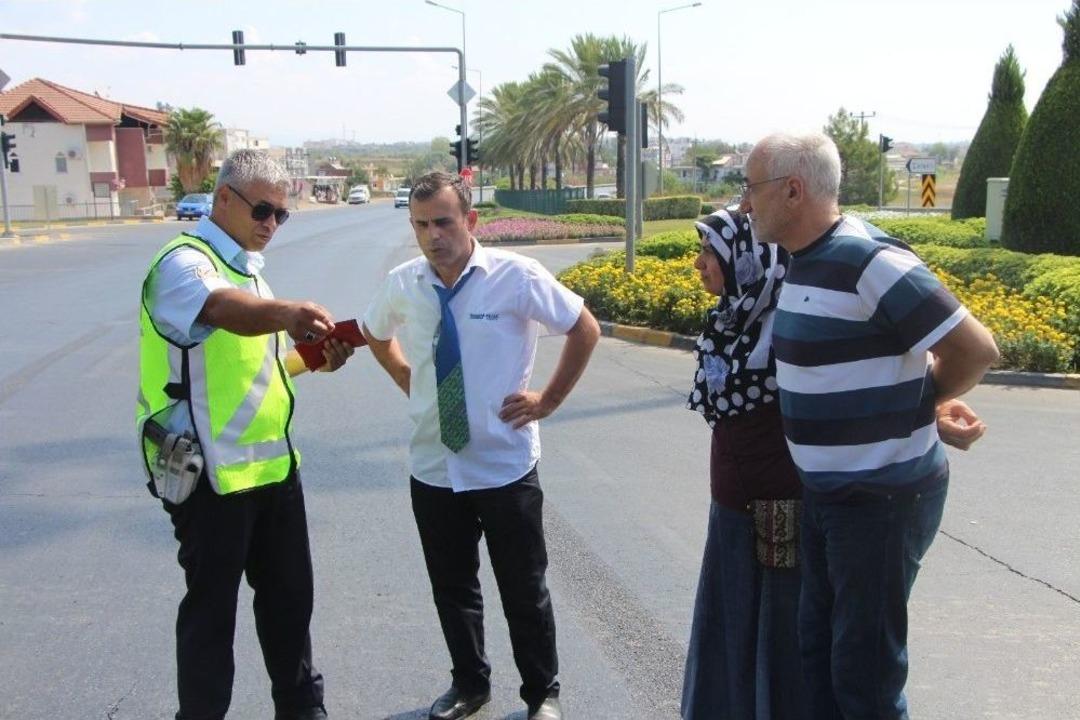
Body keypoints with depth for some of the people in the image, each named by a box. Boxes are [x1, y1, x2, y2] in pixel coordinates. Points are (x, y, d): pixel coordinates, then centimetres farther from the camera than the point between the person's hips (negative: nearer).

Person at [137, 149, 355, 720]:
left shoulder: (246, 266, 14)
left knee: (288, 594, 19)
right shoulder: (184, 262, -14)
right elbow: (224, 309, -38)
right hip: (213, 473, -9)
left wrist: (314, 357, 7)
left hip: (272, 462, 9)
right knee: (211, 609, 4)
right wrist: (285, 313, -57)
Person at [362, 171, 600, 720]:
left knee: (525, 592, 10)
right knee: (451, 590, 17)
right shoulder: (401, 284, -3)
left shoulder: (517, 277, -13)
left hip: (505, 466, -3)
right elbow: (375, 333, 20)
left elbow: (586, 329, -1)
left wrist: (549, 400, -3)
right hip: (432, 466, 3)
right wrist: (409, 381, 8)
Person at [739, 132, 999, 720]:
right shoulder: (805, 260, 6)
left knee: (864, 671, 4)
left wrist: (923, 405, -2)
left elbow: (976, 349, -20)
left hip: (882, 499, -9)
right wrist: (920, 403, -1)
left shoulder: (870, 262, -22)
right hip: (826, 493, 9)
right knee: (818, 646, 20)